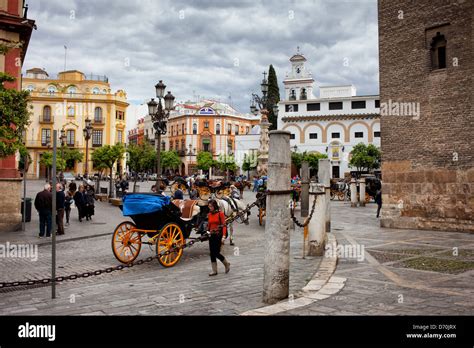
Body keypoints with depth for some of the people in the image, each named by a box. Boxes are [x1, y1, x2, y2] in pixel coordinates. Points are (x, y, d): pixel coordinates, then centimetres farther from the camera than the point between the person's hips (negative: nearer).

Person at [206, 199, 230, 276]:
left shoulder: (220, 214, -8)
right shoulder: (209, 214, 8)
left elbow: (223, 225, -11)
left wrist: (224, 236, -18)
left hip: (218, 235, -6)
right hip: (211, 235, 6)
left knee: (216, 253, -8)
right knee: (212, 253, 5)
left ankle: (227, 264, 18)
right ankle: (214, 271, 13)